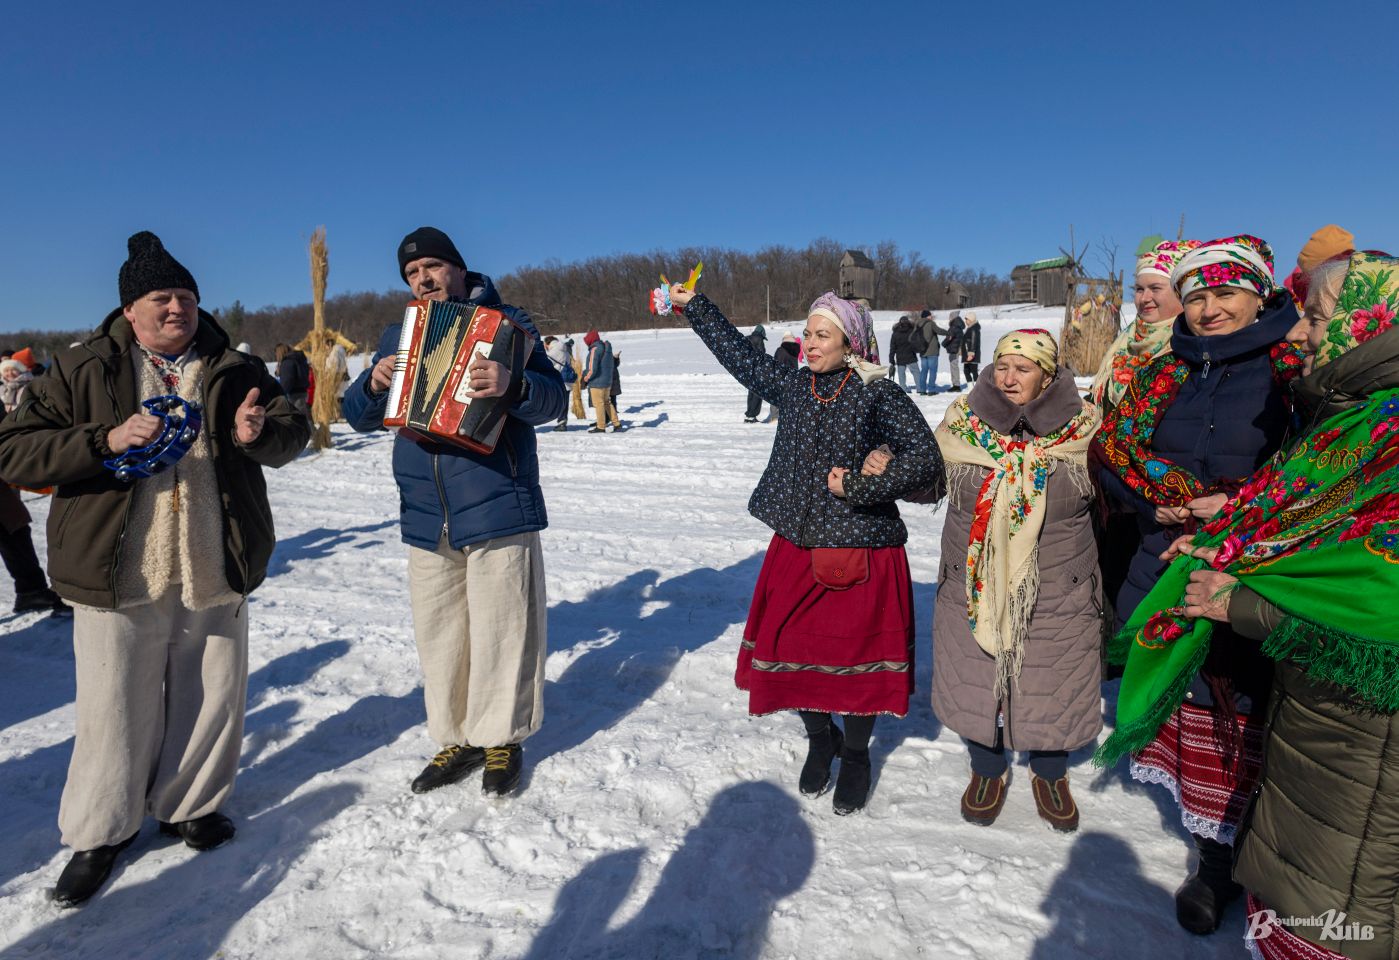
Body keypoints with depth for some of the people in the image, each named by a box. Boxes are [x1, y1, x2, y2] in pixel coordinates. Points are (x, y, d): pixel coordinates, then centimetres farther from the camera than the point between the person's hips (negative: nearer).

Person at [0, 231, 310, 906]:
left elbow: (293, 432, 7)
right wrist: (106, 439, -19)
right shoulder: (82, 370, 1)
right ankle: (101, 832, 29)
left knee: (211, 697, 12)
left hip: (215, 572, 2)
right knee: (117, 708, 7)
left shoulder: (234, 371, 7)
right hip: (118, 574, -2)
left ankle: (187, 805, 34)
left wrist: (259, 435, -16)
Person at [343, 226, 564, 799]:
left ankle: (502, 739, 22)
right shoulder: (399, 336, 16)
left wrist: (512, 386, -33)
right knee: (438, 633, 13)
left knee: (501, 631, 3)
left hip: (498, 507, -5)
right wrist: (374, 384, -8)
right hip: (425, 516, 6)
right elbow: (359, 417, 14)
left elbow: (552, 401, -12)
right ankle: (456, 738, 30)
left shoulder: (506, 321, -1)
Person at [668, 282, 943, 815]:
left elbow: (925, 458, -14)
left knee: (857, 654, 6)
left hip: (861, 552, -4)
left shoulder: (878, 394, -9)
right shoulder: (793, 385, 6)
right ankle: (819, 740, 37)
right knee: (793, 649, 9)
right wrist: (693, 306, 21)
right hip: (796, 549, 5)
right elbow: (738, 352, 17)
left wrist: (859, 488, -20)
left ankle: (855, 755, 34)